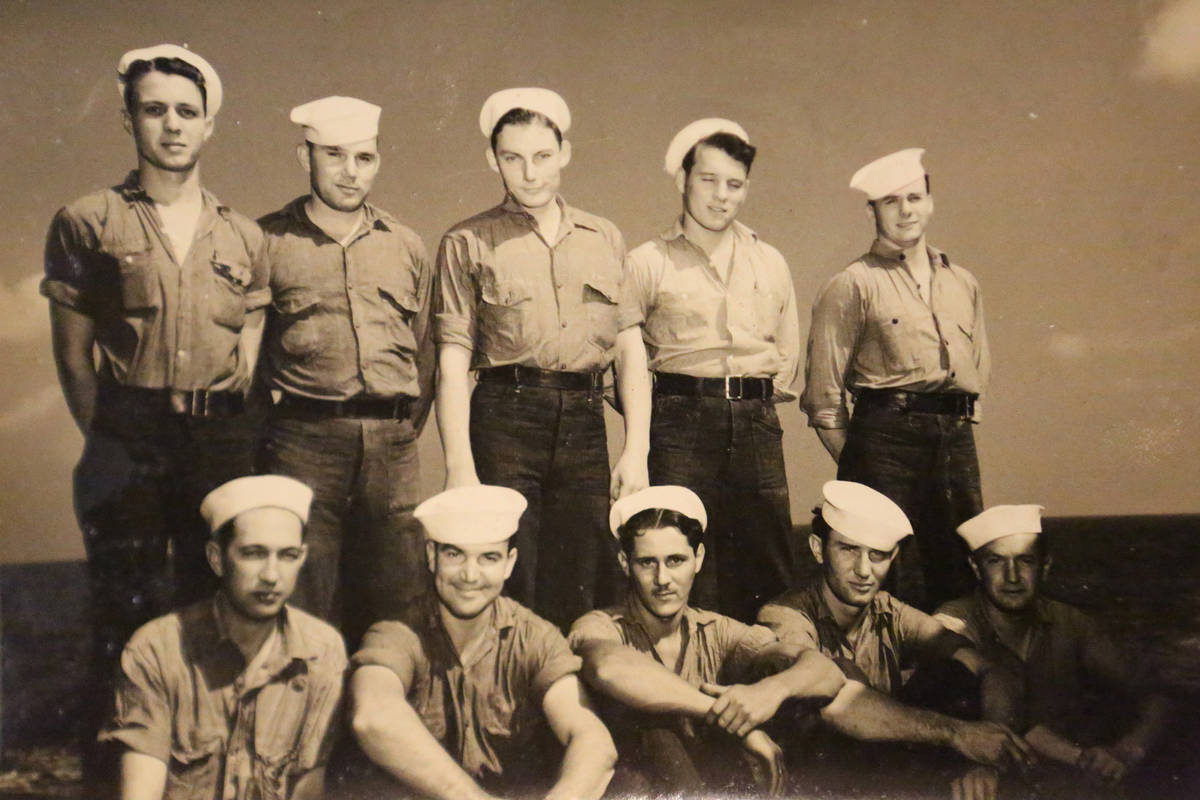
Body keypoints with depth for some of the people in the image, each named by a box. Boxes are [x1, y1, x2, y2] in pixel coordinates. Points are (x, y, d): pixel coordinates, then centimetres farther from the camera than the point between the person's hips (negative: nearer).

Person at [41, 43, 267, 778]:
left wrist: (239, 440, 3)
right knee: (129, 608, 2)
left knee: (215, 599, 10)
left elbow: (250, 354, 10)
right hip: (128, 436, -3)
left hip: (223, 436, 3)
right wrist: (104, 441, -1)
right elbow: (73, 353, 2)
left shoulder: (243, 237, 10)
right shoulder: (88, 223, 3)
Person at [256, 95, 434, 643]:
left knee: (397, 595, 6)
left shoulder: (406, 248, 15)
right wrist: (269, 408, 4)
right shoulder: (267, 242, 5)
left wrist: (408, 424, 12)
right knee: (303, 603, -1)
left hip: (393, 447, 3)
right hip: (302, 440, -3)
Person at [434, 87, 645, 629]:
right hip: (505, 419, -2)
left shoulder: (605, 239, 15)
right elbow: (452, 362, 0)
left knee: (587, 594, 6)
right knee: (508, 591, 0)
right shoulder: (467, 244, 6)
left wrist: (636, 451, 2)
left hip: (585, 421, 3)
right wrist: (459, 466, -10)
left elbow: (630, 348, 11)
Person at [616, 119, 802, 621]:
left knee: (771, 574, 4)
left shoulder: (770, 263, 17)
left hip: (757, 425, 4)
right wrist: (638, 441, -7)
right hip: (680, 424, -3)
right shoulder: (647, 263, 4)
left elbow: (788, 351, 23)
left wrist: (755, 403, 11)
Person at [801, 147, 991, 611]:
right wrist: (855, 464, -4)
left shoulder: (963, 283, 18)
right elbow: (824, 397, -4)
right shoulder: (853, 286, 0)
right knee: (890, 586, -3)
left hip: (957, 441, 5)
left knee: (962, 582, 8)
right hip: (886, 437, -5)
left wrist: (961, 428, 16)